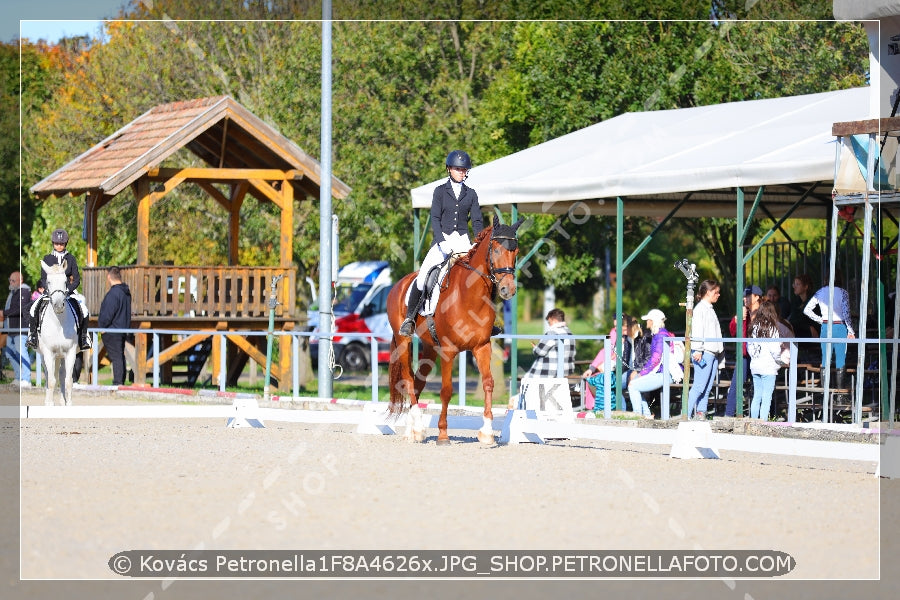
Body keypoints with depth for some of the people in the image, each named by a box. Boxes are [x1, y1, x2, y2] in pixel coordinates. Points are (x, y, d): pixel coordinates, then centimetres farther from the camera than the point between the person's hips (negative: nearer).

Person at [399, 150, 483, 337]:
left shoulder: (471, 194, 12)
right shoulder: (440, 191, 6)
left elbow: (477, 222, 9)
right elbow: (435, 218, -2)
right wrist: (441, 241, -17)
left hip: (463, 241, 2)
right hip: (442, 239, -2)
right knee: (422, 277, -17)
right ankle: (410, 317, -3)